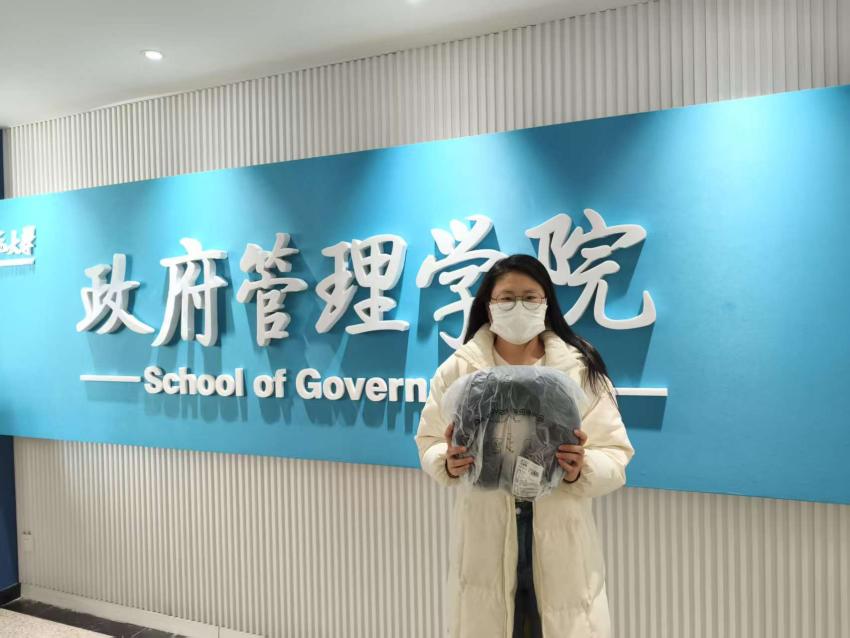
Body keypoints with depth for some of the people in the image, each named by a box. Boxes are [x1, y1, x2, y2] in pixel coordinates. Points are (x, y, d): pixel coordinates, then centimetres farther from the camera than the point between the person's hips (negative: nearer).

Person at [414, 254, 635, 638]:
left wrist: (582, 470, -24)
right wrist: (448, 463, -18)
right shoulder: (457, 369, -2)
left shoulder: (581, 369, -4)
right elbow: (428, 443, 5)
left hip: (560, 545, 0)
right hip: (483, 542, 1)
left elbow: (615, 456, -3)